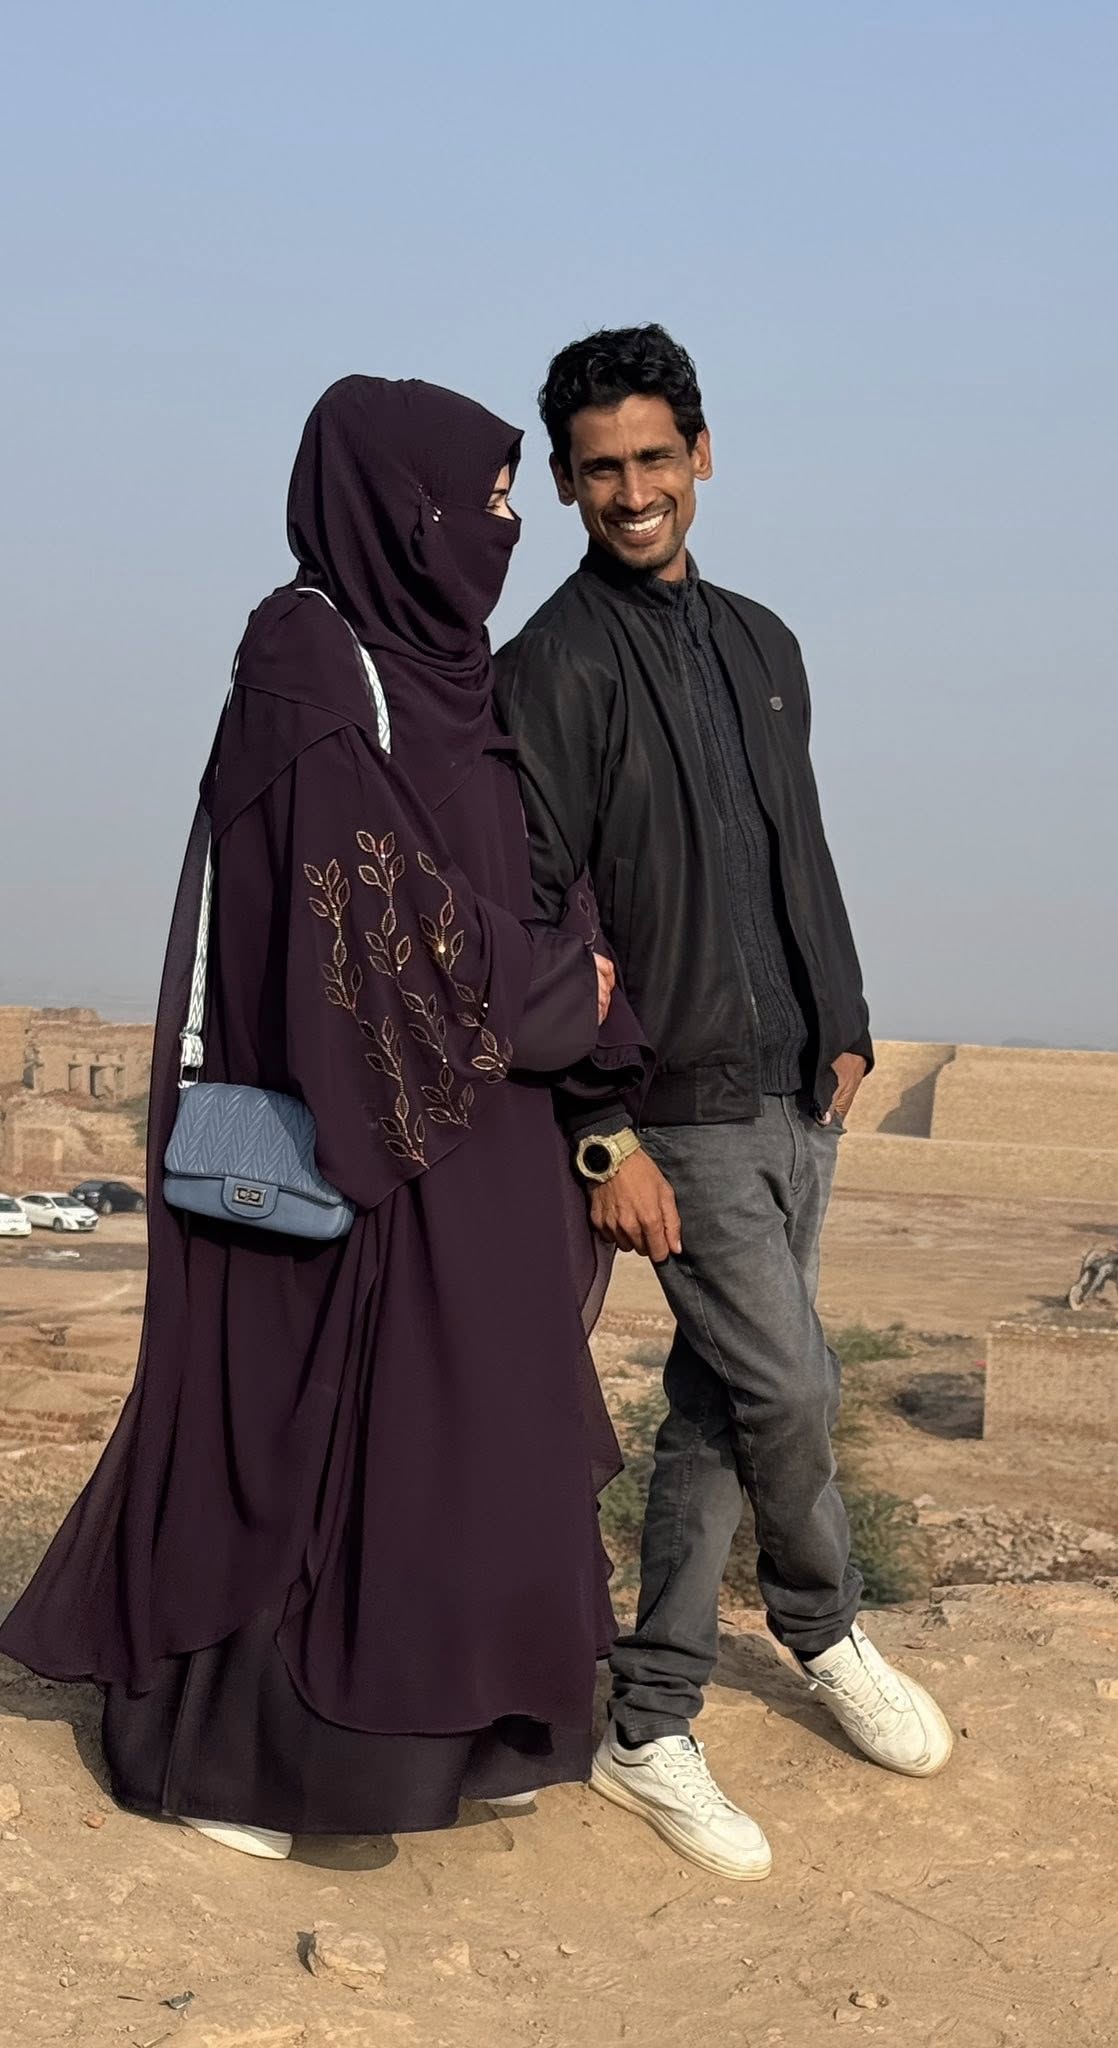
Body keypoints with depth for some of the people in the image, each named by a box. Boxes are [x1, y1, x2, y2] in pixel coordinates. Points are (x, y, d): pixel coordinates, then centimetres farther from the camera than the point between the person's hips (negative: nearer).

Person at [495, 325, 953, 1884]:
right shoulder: (554, 670, -9)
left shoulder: (761, 645, 14)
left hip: (794, 1098, 7)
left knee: (719, 1404, 11)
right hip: (682, 1110, -6)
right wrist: (606, 1135, -17)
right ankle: (825, 1625, 23)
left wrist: (844, 1028, 14)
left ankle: (652, 1728, 24)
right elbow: (531, 920, -13)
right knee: (793, 1387, -7)